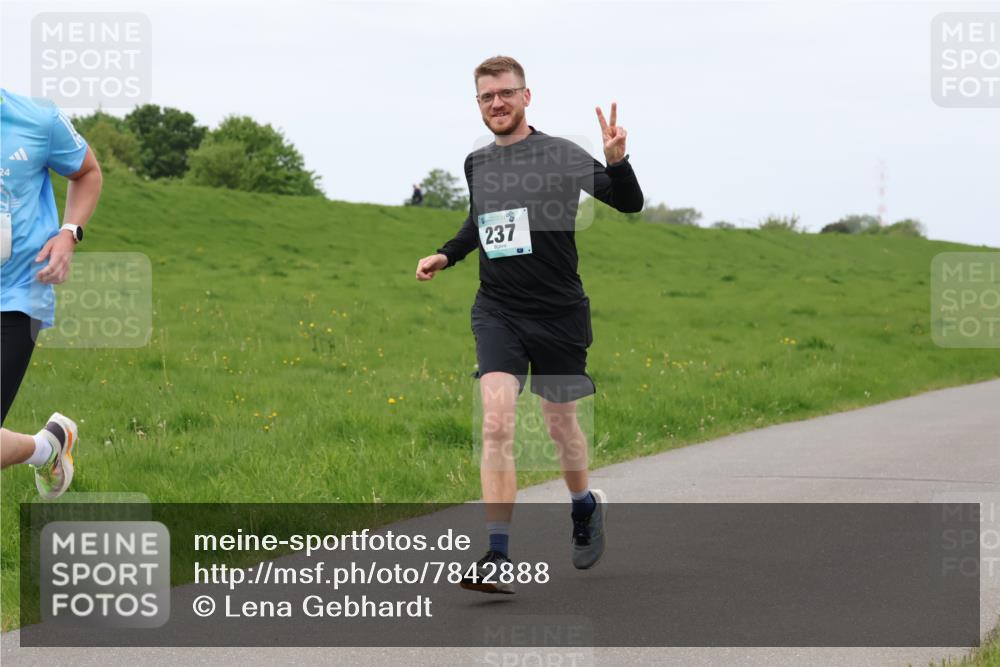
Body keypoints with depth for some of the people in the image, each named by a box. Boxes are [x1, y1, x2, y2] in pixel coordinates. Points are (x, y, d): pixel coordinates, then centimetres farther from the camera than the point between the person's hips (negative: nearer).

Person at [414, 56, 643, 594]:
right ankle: (497, 559, -17)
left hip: (559, 313, -2)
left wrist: (617, 162, -33)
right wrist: (446, 255, 13)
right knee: (496, 425, -14)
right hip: (496, 312, 3)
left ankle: (585, 508, 44)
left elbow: (628, 203, -15)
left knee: (561, 425, 12)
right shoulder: (476, 164, 8)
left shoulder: (560, 155, -7)